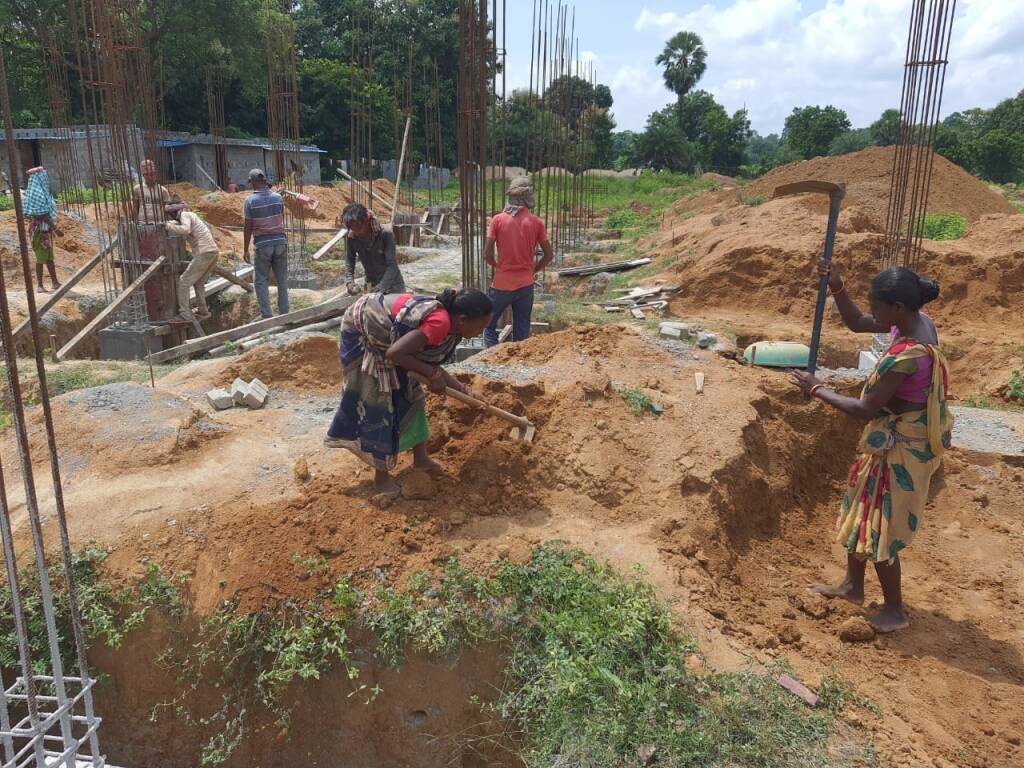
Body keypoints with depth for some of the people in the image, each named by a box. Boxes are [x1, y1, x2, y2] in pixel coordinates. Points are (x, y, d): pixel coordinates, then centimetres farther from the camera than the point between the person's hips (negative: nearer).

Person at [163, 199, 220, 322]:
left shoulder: (185, 215, -3)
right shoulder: (190, 215, 25)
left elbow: (185, 230, -22)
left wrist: (168, 225, -11)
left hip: (203, 253, -9)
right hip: (213, 252, 9)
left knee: (184, 282, -3)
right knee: (199, 283, 22)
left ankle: (185, 314, -5)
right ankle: (203, 311, 27)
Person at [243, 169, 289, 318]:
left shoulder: (250, 200, -7)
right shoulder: (278, 197, 2)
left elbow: (248, 227, -6)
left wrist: (245, 250, 0)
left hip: (263, 244, -3)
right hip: (280, 241, 3)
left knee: (261, 281, 6)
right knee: (282, 279, 10)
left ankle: (267, 315, 1)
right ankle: (284, 313, 13)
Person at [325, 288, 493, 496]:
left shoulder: (448, 325, -6)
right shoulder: (440, 322, -35)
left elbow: (431, 365, 1)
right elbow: (394, 353, -38)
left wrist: (465, 390, -1)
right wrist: (432, 374, -27)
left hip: (380, 329, 9)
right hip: (361, 329, -9)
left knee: (409, 393, 13)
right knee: (377, 401, -3)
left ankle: (420, 458, 29)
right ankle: (382, 476, 11)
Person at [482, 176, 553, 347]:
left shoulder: (498, 220, -6)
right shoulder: (536, 222, -3)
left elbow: (487, 255, -7)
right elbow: (549, 255, 1)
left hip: (502, 285, -2)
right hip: (526, 285, 2)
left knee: (489, 325, 14)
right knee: (522, 333, 11)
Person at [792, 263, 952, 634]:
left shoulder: (906, 355, -33)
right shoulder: (918, 322, -6)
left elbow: (865, 409, -24)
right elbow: (857, 323, 8)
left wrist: (816, 389, -14)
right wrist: (837, 288, -7)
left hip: (900, 449, -10)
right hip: (895, 441, 10)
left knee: (878, 527, 7)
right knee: (861, 511, 23)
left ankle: (895, 610, 28)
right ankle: (853, 585, 42)